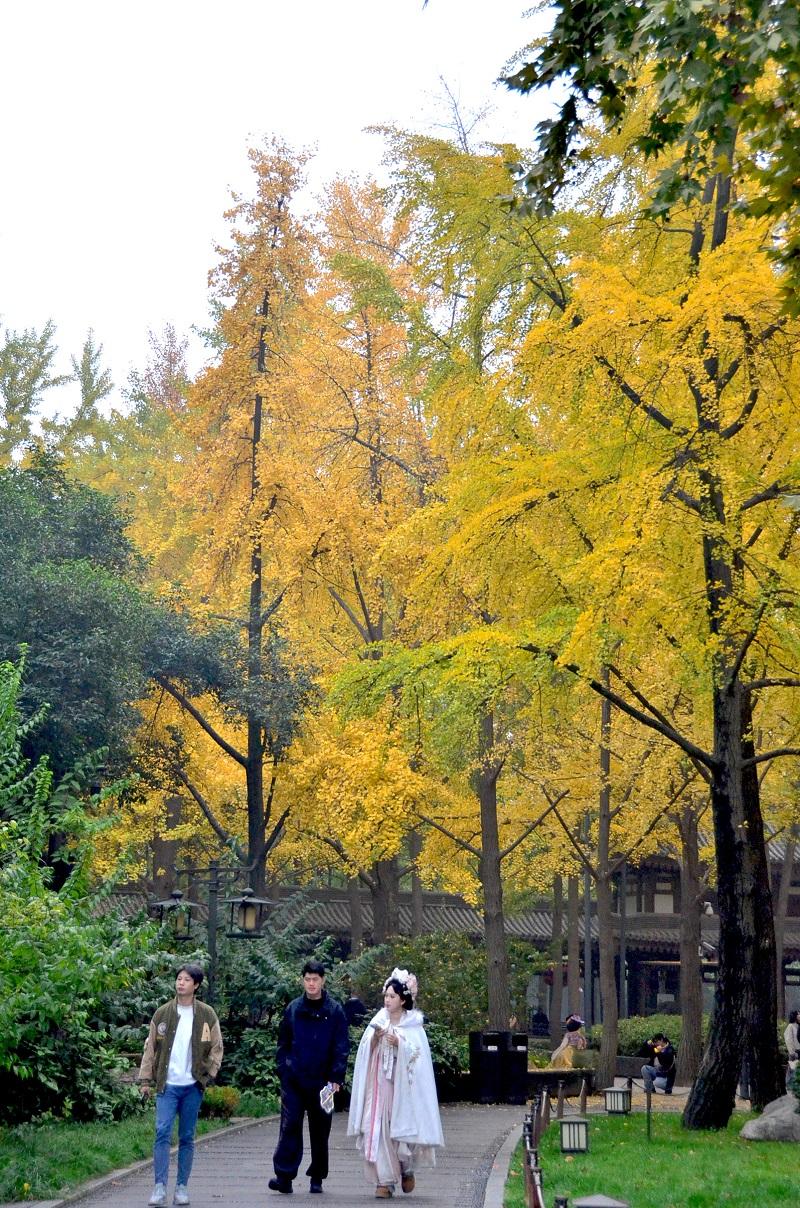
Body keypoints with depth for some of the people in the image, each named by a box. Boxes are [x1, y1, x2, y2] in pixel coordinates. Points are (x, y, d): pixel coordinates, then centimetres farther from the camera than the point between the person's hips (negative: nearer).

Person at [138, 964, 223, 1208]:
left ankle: (182, 1187, 12)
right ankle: (159, 1186, -11)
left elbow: (216, 1048, 8)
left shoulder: (207, 1015, 3)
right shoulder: (162, 1014, 4)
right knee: (162, 1132, -12)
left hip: (193, 1086, 1)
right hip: (167, 1084, 0)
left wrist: (208, 1074, -3)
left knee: (187, 1138, 6)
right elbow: (150, 1048, 7)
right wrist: (145, 1079, 3)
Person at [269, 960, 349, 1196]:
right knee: (290, 1125, -9)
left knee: (320, 1129, 8)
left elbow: (341, 1047, -1)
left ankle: (317, 1178, 17)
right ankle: (284, 1176, -11)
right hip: (293, 1081, 1)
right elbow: (283, 1043, 12)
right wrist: (283, 1070, 3)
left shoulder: (334, 1011, 0)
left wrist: (336, 1077, -9)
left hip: (322, 1080, -1)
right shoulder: (293, 1009, 7)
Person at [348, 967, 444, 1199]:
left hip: (402, 1083, -3)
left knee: (400, 1128, -1)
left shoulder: (413, 1025, 0)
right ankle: (385, 1180, 1)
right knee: (378, 1129, -5)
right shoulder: (378, 1021, 7)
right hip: (379, 1082, 3)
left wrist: (399, 1043, -19)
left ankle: (407, 1169, 28)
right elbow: (365, 1052, 6)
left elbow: (418, 1054, -7)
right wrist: (374, 1039, -13)